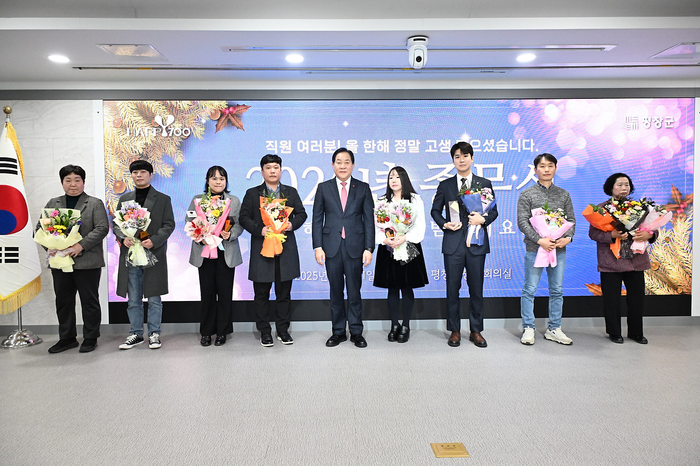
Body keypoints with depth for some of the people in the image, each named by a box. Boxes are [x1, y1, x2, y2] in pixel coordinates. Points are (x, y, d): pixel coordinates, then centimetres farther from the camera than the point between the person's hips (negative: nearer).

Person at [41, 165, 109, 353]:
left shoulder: (95, 203, 1)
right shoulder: (53, 204, 14)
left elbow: (102, 228, -9)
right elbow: (41, 228, 12)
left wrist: (81, 245, -19)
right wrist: (49, 246, -7)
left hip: (87, 262, -4)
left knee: (89, 301, 4)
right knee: (63, 302, 12)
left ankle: (90, 338, 15)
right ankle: (66, 338, 24)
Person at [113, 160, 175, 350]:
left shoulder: (163, 199, 5)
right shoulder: (124, 199, 15)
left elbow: (169, 225, -1)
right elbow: (115, 223, 14)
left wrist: (154, 240, -15)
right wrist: (123, 238, -7)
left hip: (154, 254, -3)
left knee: (154, 298, 3)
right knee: (133, 299, 9)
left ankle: (154, 333, 15)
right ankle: (136, 333, 20)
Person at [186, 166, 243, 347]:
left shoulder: (234, 201, 9)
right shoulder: (197, 200, 10)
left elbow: (239, 224, 4)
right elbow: (189, 221, 6)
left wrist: (230, 234, -16)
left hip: (227, 252, 0)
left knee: (225, 292, 2)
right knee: (207, 292, 3)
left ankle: (222, 332, 13)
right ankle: (206, 332, 15)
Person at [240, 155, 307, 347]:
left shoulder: (291, 192, 13)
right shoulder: (252, 194, 7)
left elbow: (301, 214, 11)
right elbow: (244, 218, 1)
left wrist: (292, 224, -9)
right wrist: (259, 229, -15)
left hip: (286, 250, 2)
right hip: (262, 248, -1)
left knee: (284, 293, 8)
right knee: (262, 294, 5)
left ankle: (283, 330, 20)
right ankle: (264, 332, 16)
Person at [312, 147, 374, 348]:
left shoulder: (363, 188, 6)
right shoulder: (323, 188, 6)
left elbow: (369, 220, 3)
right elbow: (317, 219, 5)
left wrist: (369, 248, -4)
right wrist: (317, 246, -3)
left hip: (355, 246, -1)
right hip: (332, 247, 1)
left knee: (354, 291, 6)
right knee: (335, 292, 9)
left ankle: (356, 332, 18)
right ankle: (338, 332, 21)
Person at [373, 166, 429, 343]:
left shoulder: (415, 200, 3)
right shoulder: (381, 201, 8)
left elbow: (420, 226, -4)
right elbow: (375, 225, 2)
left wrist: (404, 238, -18)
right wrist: (385, 240, -16)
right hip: (388, 249, 2)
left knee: (407, 288, 4)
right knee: (392, 288, 7)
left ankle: (406, 326, 15)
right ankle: (394, 325, 18)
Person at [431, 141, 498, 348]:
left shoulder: (484, 184, 8)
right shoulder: (445, 185, 8)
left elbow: (494, 211, 9)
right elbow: (435, 210, 12)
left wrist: (483, 219, -12)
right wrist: (444, 224, -7)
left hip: (477, 243, 0)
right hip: (453, 243, 0)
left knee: (476, 289, 6)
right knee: (453, 288, 5)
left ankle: (476, 331, 19)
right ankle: (454, 331, 17)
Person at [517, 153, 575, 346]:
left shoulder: (564, 195, 12)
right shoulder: (527, 195, 1)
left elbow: (571, 220, 10)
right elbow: (522, 222, -7)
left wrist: (568, 238, -9)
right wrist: (540, 240, -18)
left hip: (559, 249, 4)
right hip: (535, 249, -3)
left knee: (557, 291, 9)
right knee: (530, 290, 0)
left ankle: (554, 329, 20)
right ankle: (528, 329, 11)